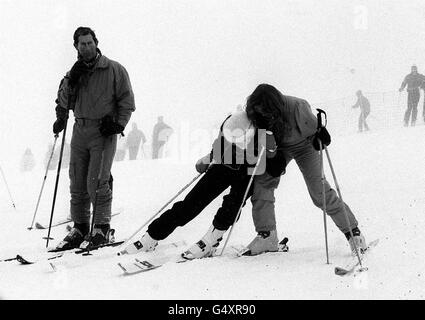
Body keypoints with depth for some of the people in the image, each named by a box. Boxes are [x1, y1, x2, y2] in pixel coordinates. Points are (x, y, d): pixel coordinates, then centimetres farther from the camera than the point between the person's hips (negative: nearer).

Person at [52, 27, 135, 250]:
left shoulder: (114, 70, -1)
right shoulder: (75, 72, 14)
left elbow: (127, 102, 0)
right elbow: (63, 103, 7)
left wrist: (118, 125, -10)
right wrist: (71, 81, -8)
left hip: (104, 131, -5)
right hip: (80, 131, 5)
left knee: (97, 183, -11)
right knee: (77, 183, 5)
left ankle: (102, 228, -1)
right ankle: (80, 227, 14)